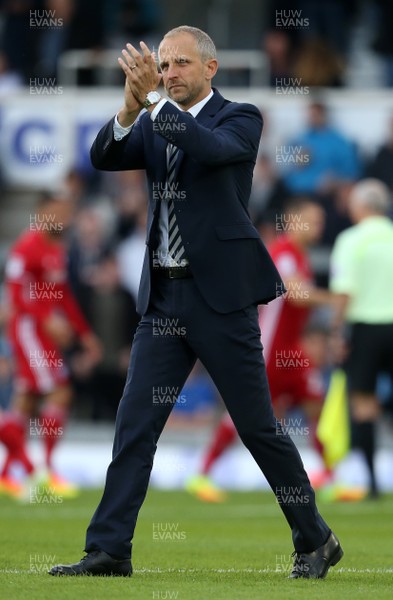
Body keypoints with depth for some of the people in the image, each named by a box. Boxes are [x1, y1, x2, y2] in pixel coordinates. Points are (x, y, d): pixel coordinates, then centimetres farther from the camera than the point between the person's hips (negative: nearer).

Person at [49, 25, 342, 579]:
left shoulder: (240, 119, -3)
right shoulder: (153, 126, 11)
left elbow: (214, 149, -24)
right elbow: (103, 157, -5)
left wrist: (154, 99, -30)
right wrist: (131, 107, -21)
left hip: (221, 296, -5)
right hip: (163, 298, 5)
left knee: (258, 426, 0)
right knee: (134, 425, -2)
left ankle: (316, 541, 14)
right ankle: (109, 550, -2)